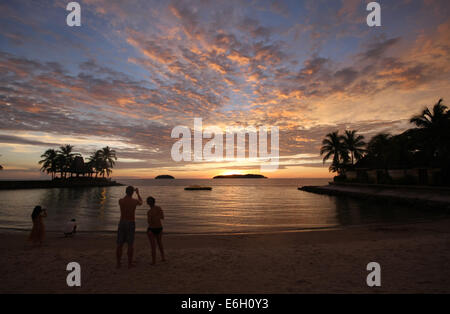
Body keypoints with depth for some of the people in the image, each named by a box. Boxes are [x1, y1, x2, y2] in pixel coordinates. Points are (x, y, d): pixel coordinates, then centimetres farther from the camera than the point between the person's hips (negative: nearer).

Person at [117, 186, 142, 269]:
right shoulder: (135, 201, -8)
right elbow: (141, 203, 19)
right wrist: (138, 193, 31)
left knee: (120, 244, 11)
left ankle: (118, 263, 16)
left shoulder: (120, 201, -4)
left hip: (122, 223, 2)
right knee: (130, 244, 6)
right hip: (131, 224, -2)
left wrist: (128, 193, 30)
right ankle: (130, 263, 11)